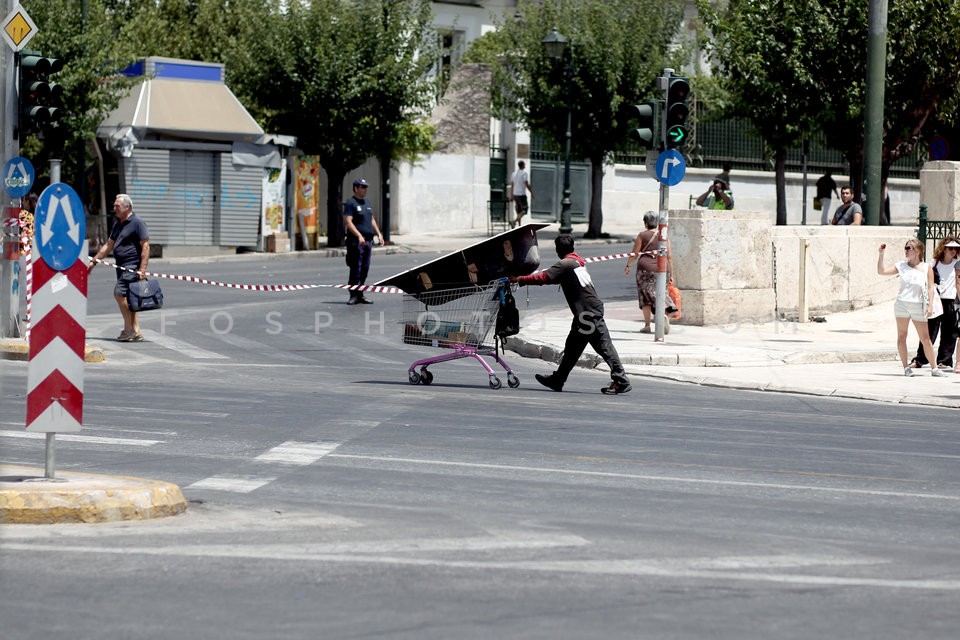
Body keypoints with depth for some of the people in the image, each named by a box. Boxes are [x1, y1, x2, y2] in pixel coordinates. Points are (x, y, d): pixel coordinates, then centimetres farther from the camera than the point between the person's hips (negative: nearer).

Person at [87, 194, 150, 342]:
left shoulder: (137, 223, -9)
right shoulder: (118, 224, 18)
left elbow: (145, 246, -14)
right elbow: (108, 246, 26)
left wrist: (142, 269, -21)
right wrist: (94, 261, 21)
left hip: (132, 266, -9)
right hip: (122, 267, 9)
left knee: (119, 293, -16)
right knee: (128, 299, 6)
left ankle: (129, 329, -11)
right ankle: (136, 332, 6)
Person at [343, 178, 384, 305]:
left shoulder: (367, 202, 18)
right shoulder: (350, 203, -7)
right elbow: (348, 222, -15)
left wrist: (378, 234, 16)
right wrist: (359, 236, -24)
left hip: (368, 240, 8)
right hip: (356, 241, -8)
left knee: (365, 269, 8)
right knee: (356, 269, -8)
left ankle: (360, 295, 13)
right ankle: (353, 296, -5)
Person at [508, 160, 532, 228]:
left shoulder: (514, 173, 9)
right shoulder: (524, 173, -11)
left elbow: (512, 185, 11)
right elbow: (527, 184, -15)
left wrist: (511, 195, 15)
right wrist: (531, 192, -4)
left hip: (515, 194, 7)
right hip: (522, 194, -7)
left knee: (519, 211, 13)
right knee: (524, 210, -3)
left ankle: (519, 225, 13)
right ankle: (514, 221, -19)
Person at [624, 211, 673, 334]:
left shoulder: (642, 235, 0)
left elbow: (634, 253, 0)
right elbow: (669, 257, 6)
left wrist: (628, 266, 14)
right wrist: (671, 274, 9)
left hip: (646, 268, -3)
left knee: (646, 296, 3)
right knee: (658, 295, 12)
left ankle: (647, 325, -1)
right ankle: (663, 316, -9)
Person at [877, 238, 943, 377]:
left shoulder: (926, 268, 3)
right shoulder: (901, 266, 8)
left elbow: (930, 287, 0)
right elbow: (881, 271, 5)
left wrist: (930, 305, -9)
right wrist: (881, 254, -4)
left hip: (918, 306, -2)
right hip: (902, 303, 2)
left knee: (925, 338, -1)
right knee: (901, 336, 1)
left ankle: (934, 368, 6)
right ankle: (906, 367, 7)